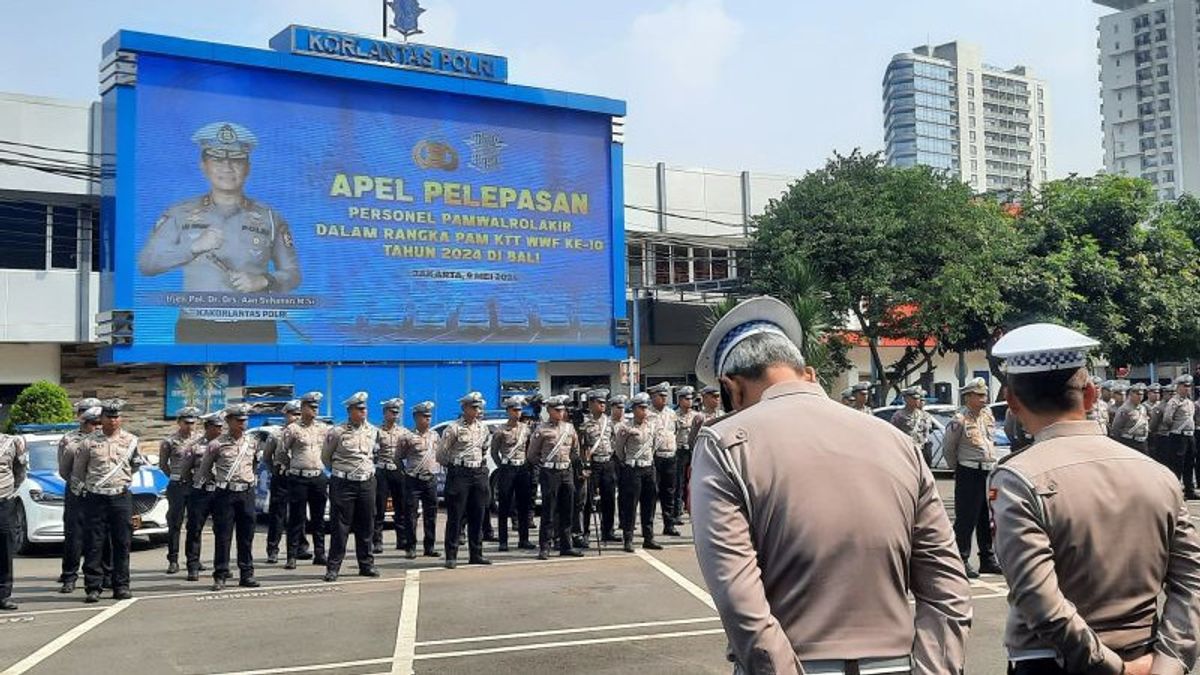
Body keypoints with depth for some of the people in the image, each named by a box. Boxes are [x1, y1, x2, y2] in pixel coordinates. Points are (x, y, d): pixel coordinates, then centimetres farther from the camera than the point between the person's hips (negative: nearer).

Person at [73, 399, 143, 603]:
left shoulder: (130, 441, 8)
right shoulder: (89, 443, 4)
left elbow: (136, 464, 22)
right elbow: (78, 470, 12)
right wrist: (84, 487, 11)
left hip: (121, 497, 1)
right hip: (95, 498, -1)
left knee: (122, 544, 3)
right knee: (94, 544, -1)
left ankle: (121, 586, 9)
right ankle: (93, 588, 4)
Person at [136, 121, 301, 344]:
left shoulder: (269, 219, 9)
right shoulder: (180, 215, 10)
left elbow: (293, 273, 11)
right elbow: (145, 264, 3)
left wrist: (263, 281, -10)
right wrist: (194, 246, -10)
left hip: (254, 331, 0)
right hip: (197, 331, 0)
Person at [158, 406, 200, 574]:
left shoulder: (200, 440, 6)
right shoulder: (169, 441, -1)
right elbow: (163, 464, 8)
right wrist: (176, 477, 8)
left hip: (196, 485, 3)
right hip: (177, 486, -2)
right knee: (174, 524, 0)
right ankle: (173, 560, 5)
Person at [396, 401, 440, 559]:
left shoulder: (434, 435, 9)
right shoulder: (408, 437, -7)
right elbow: (398, 458, 1)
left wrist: (435, 468, 13)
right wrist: (406, 472, 2)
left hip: (431, 479, 5)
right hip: (413, 481, -5)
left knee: (431, 514, 7)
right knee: (410, 515, -2)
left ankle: (429, 546, 14)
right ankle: (410, 548, 5)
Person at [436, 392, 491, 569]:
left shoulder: (482, 428, 12)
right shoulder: (454, 428, -7)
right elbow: (441, 454, -5)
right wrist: (452, 467, 6)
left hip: (479, 473, 6)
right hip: (459, 474, -6)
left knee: (477, 516, 8)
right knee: (455, 516, -3)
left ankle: (476, 554, 16)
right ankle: (451, 556, 1)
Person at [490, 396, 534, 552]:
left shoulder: (526, 428, 8)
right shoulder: (501, 431, -3)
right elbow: (494, 452, 3)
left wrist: (529, 466, 8)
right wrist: (502, 466, -1)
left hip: (523, 469, 4)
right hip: (506, 470, -4)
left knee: (524, 506, 6)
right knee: (505, 507, -1)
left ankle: (523, 539, 14)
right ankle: (503, 541, 3)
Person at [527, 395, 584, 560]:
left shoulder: (569, 428, 9)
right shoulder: (542, 430, -5)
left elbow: (575, 450, 22)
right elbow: (532, 455, 2)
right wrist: (543, 465, 3)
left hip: (566, 473, 5)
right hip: (550, 473, -5)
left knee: (566, 512, 9)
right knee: (548, 512, -4)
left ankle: (566, 546, 16)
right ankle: (544, 548, 1)